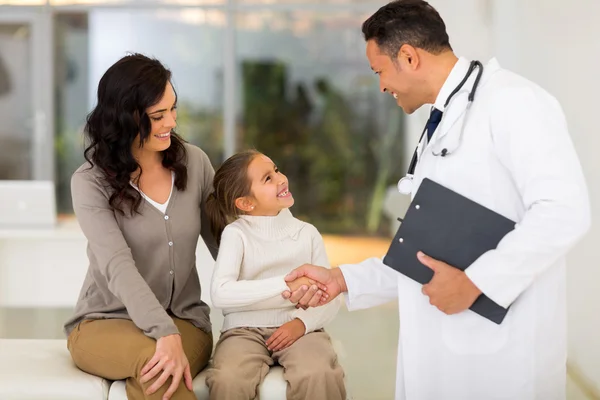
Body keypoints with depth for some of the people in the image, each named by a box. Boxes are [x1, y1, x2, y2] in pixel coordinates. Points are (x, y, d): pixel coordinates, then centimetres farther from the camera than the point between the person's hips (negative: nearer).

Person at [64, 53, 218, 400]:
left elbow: (224, 241, 8)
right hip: (104, 322, -2)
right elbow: (118, 267, -21)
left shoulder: (193, 162, 3)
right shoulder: (91, 183, -8)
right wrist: (166, 335, -35)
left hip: (185, 320, 2)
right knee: (152, 358, -36)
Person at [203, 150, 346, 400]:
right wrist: (285, 284, -23)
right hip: (246, 329, -1)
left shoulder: (306, 232, 8)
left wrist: (303, 322, -14)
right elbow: (220, 294, -17)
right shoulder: (235, 233, -1)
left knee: (318, 376, -31)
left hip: (297, 328, 2)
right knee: (227, 379, -32)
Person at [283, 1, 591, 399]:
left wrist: (474, 281, -19)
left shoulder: (510, 100, -10)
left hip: (501, 348, -8)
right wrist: (343, 279, 13)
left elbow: (565, 209, -21)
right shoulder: (438, 128, 18)